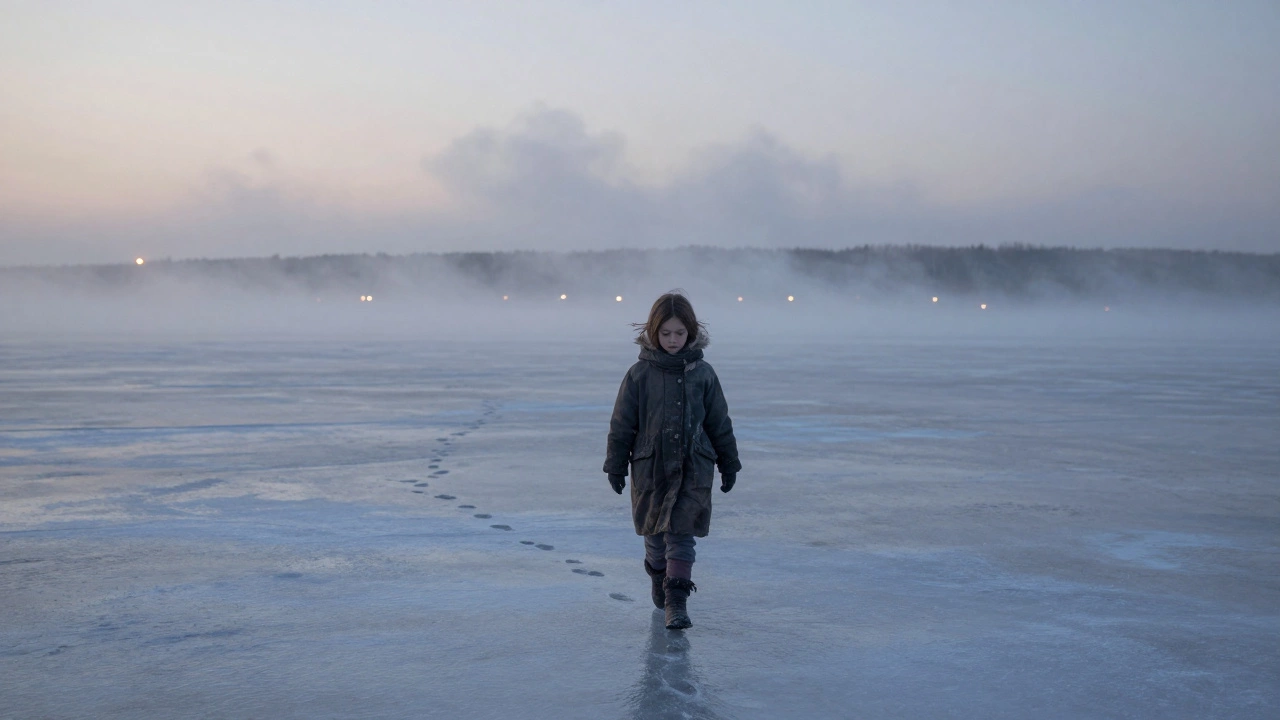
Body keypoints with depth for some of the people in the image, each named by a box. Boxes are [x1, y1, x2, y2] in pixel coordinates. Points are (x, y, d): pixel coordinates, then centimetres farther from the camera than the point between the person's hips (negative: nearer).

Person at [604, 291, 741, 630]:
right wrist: (616, 465, 2)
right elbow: (622, 423, 1)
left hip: (693, 468, 0)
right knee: (655, 532, 13)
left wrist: (729, 464, 12)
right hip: (650, 466, 0)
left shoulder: (702, 373, 1)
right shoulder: (640, 373, -3)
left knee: (682, 533, -6)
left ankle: (677, 599, -5)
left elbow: (719, 422, 8)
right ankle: (659, 578, 37)